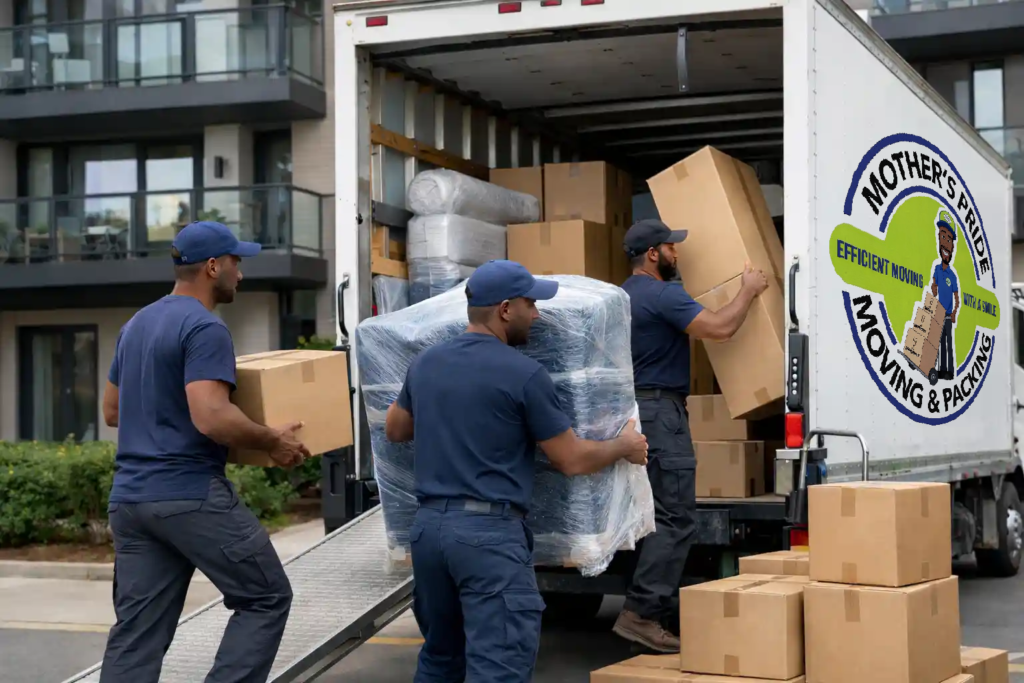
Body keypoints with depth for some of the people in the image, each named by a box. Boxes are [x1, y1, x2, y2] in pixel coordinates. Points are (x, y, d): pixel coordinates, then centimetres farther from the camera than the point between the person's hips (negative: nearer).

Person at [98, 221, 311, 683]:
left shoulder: (136, 325, 16)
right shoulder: (203, 328, -12)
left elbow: (111, 410, 24)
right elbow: (211, 417, -24)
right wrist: (273, 441, -11)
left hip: (129, 497, 9)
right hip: (191, 495, -8)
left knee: (136, 632, 7)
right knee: (266, 598, 5)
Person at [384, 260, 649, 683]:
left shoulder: (424, 364, 10)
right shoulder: (523, 374, -9)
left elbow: (394, 430, 27)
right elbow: (571, 461, -3)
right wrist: (625, 446, 15)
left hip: (428, 524, 7)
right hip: (489, 531, -7)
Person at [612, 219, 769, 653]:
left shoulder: (626, 294, 15)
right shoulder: (662, 295, -16)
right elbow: (720, 328, -23)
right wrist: (748, 291, -7)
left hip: (637, 408, 11)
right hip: (660, 410, -11)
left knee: (662, 516, 14)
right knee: (676, 520, -11)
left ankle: (656, 611, 16)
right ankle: (640, 613, -16)